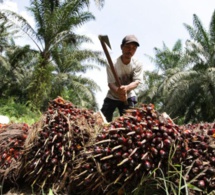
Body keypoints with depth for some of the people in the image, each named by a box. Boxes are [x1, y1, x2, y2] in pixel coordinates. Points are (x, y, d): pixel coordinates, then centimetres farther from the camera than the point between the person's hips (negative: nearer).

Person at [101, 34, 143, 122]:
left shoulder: (138, 65, -13)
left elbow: (136, 82, -23)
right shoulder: (112, 64, -21)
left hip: (128, 97, 1)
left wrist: (126, 88, -46)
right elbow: (111, 83, -25)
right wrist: (118, 91, -49)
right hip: (112, 96, -1)